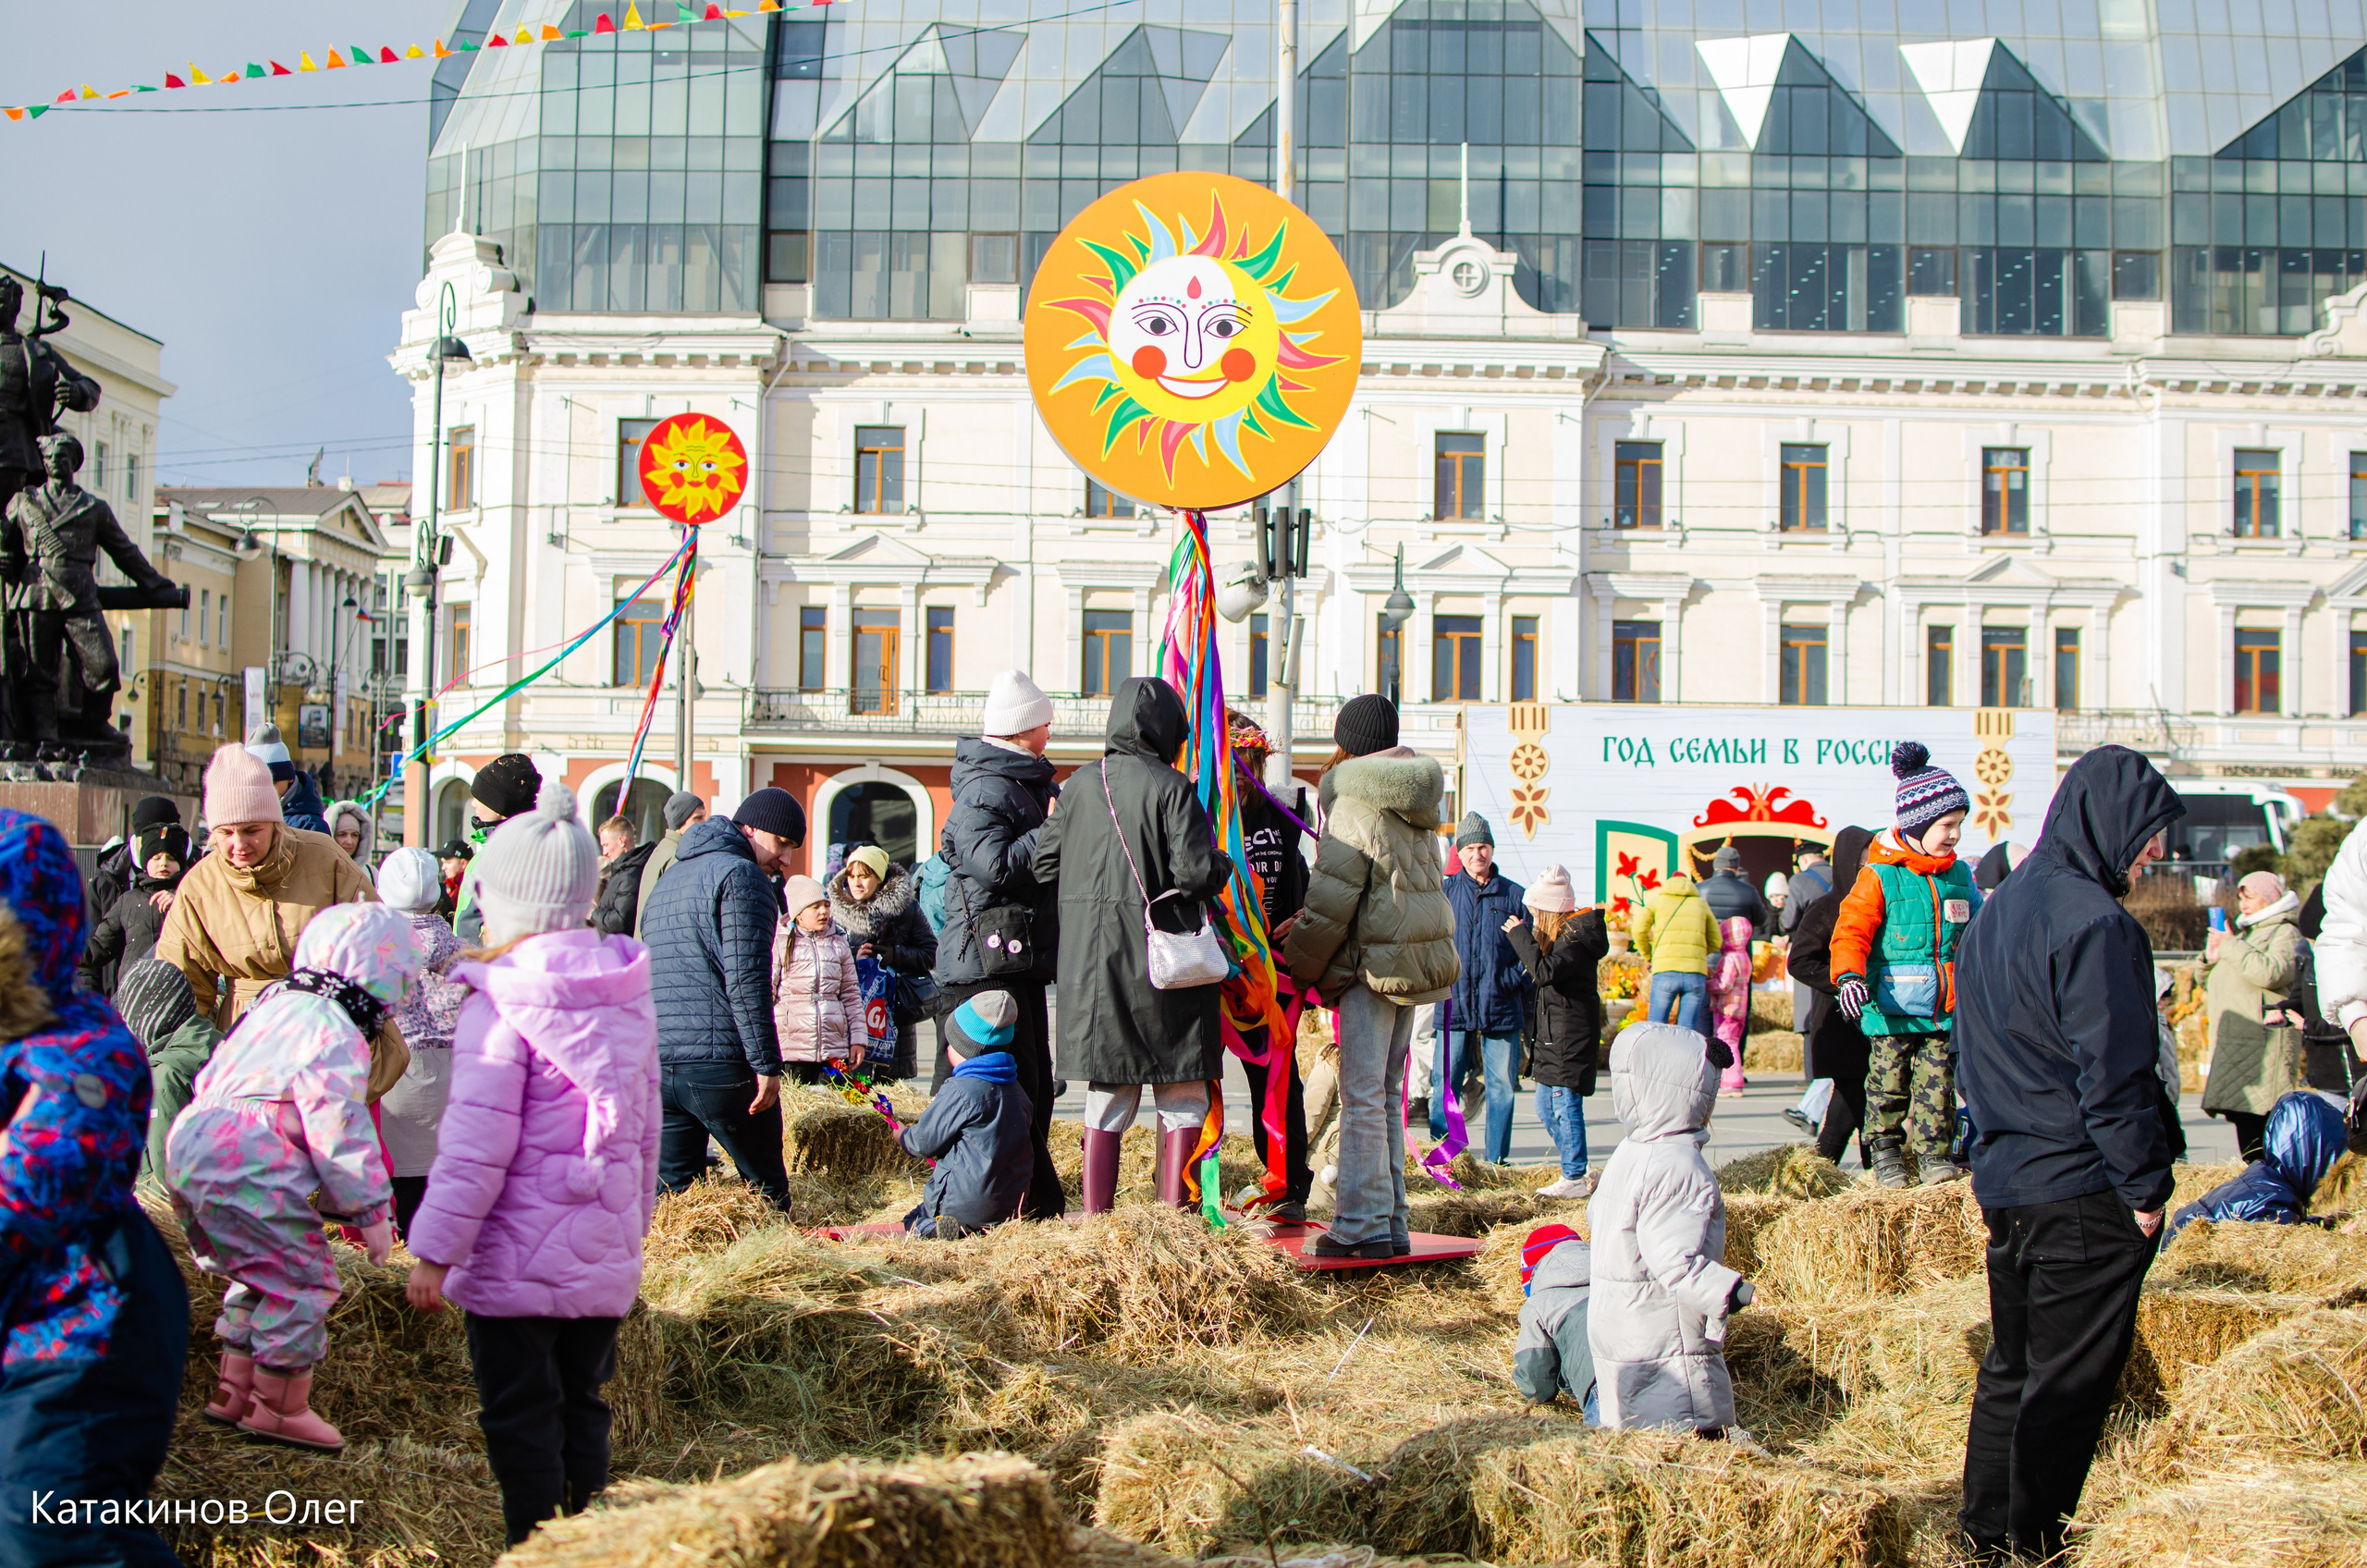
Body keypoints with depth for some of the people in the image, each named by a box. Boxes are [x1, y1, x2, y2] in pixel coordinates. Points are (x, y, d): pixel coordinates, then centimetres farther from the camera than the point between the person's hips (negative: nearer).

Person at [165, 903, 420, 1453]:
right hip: (251, 1176, -10)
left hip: (191, 1156, 10)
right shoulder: (336, 1036, -13)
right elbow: (339, 1134, -16)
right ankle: (280, 1408, 9)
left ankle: (233, 1392, 30)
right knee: (303, 1282, 1)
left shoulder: (274, 1004, 18)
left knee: (262, 1279, 23)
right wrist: (372, 1212, -7)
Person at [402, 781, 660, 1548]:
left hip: (517, 1255, -6)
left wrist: (434, 1250, -10)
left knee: (520, 1414, 3)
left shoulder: (500, 1003, -14)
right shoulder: (630, 996, 7)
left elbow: (476, 1144, -17)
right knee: (582, 1404, 16)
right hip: (605, 1253, 6)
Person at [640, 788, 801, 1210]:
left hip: (655, 1064, 7)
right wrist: (767, 1064, -15)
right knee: (766, 1189, 4)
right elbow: (746, 978, -15)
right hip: (719, 1064, -7)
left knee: (669, 1192, 7)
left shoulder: (668, 878, 23)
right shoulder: (740, 875, -6)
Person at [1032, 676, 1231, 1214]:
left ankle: (1094, 1214, 13)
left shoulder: (1081, 784, 5)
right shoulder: (1171, 788, -11)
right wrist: (1224, 865, 5)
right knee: (1182, 1099, 6)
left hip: (1090, 964, 5)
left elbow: (1046, 863, 8)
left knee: (1106, 1098, 13)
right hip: (1161, 961, -5)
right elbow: (1195, 873, -16)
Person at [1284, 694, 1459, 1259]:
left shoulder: (1355, 800, -11)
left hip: (1373, 959, -8)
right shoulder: (1416, 801, 15)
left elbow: (1333, 894, -14)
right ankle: (1392, 1223, 16)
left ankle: (1364, 1225, -8)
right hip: (1419, 957, 9)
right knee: (1388, 1093, 14)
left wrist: (1304, 963, -3)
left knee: (1362, 1096, -6)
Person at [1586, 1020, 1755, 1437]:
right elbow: (1675, 1262, -25)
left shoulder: (1628, 1154, 11)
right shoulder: (1679, 1169, -18)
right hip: (1665, 1351, -9)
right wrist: (1728, 1291, -30)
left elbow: (1597, 1216, 28)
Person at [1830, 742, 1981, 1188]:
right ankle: (1886, 1153, 16)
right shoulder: (1879, 877, -7)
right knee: (1889, 1081, 3)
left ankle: (1934, 1154, 13)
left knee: (1937, 1083, 4)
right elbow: (1852, 930, -13)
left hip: (1945, 1012, 4)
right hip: (1890, 1010, -4)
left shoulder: (1959, 876, 11)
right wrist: (1848, 976, -28)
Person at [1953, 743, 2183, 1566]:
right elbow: (2113, 1074, -20)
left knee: (2011, 1369, 18)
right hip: (2082, 1195, -9)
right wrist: (2145, 1187, -12)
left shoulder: (1996, 913, 11)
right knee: (2068, 1386, 1)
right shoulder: (2094, 923, -18)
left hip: (2004, 1182, 9)